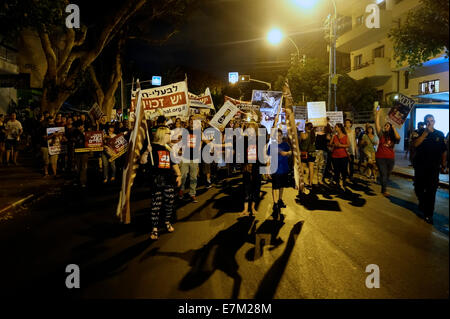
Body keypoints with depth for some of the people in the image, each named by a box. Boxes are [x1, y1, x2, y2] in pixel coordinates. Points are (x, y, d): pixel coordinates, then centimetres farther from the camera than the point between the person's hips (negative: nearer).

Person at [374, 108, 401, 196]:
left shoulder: (393, 137, 6)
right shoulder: (381, 134, 0)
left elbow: (398, 137, -18)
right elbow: (377, 124, -9)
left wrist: (393, 128, -9)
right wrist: (377, 113, -13)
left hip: (390, 158, 3)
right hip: (380, 157, -3)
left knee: (388, 174, 13)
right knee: (383, 174, -6)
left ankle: (384, 187, 29)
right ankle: (384, 190, 3)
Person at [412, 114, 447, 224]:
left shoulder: (440, 134, 5)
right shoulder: (420, 133, 1)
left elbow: (444, 151, 10)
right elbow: (415, 144, -18)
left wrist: (443, 165, 8)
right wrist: (426, 132, -19)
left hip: (434, 167, 0)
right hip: (420, 166, 0)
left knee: (431, 190, -4)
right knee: (418, 188, 10)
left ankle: (428, 214, 3)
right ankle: (422, 203, 38)